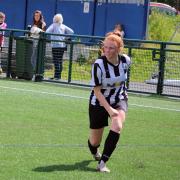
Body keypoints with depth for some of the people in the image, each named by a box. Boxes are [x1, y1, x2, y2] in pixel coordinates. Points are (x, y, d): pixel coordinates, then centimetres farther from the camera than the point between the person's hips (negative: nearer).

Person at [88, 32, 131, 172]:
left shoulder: (126, 60, -14)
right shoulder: (98, 65, -27)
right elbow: (97, 91, -21)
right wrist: (109, 110, -27)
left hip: (119, 100, 2)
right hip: (99, 103, -2)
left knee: (117, 127, -29)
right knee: (95, 141, 8)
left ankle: (102, 163, -23)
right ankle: (94, 152, 49)